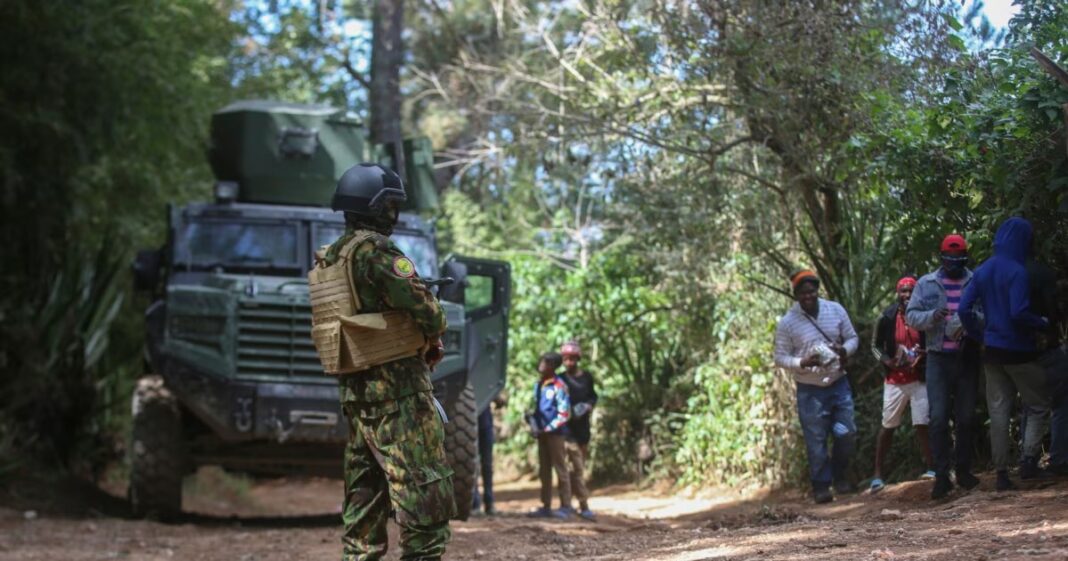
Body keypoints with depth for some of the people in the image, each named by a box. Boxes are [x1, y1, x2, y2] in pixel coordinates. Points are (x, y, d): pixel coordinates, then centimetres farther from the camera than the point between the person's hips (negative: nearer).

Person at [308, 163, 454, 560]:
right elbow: (420, 302, -20)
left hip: (353, 389, 9)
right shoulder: (373, 249, -13)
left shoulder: (325, 262, 15)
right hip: (396, 385, -9)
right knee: (422, 486, -8)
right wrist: (434, 333, 1)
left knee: (364, 490, 13)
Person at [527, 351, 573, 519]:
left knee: (560, 469, -3)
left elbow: (564, 414, -13)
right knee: (544, 470, 11)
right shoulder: (538, 385, 10)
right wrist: (533, 424, 4)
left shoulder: (558, 386, -12)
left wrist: (548, 429, -15)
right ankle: (546, 506, 17)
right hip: (542, 433, 8)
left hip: (555, 433, -8)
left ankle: (565, 506, 0)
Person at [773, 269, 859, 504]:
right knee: (816, 441, 0)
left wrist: (844, 350, -13)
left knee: (847, 433, 3)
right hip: (810, 390, -3)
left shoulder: (835, 310, 1)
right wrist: (802, 363, -21)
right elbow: (780, 357, -3)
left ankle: (839, 475, 27)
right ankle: (821, 486, 12)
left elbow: (853, 338, 10)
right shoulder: (787, 323, -7)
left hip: (838, 383, 3)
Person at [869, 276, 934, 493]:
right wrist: (887, 361, -10)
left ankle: (931, 468, 3)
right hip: (895, 380, 1)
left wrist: (925, 354, -14)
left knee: (923, 424, -6)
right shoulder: (887, 318, -3)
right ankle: (878, 475, 12)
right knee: (887, 426, 5)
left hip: (919, 379, -1)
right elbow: (875, 345, 8)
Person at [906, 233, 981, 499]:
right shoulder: (926, 284, 5)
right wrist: (933, 316, -17)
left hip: (968, 358, 1)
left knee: (966, 417, 7)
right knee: (938, 417, -6)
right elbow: (910, 316, 2)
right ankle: (942, 475, -4)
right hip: (938, 359, 0)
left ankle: (964, 470, 19)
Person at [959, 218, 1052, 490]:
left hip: (993, 352, 6)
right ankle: (1029, 459, -4)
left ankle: (1001, 473, 7)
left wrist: (980, 334, 12)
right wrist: (1043, 323, -8)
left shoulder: (982, 271, 6)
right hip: (1019, 351, -6)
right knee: (1038, 406, 9)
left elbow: (964, 308, 2)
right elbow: (1019, 313, -24)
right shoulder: (1017, 272, -16)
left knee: (998, 412, 7)